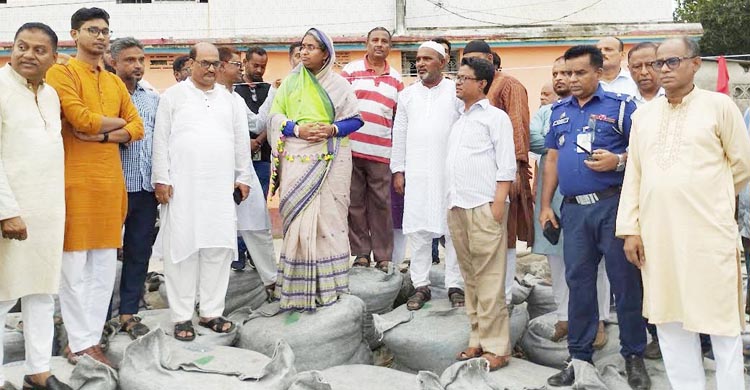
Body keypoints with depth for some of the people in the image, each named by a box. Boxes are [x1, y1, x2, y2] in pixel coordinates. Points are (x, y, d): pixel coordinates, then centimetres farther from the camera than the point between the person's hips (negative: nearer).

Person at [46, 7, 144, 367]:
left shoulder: (115, 82, 18)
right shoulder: (61, 73, -2)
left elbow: (137, 128, 10)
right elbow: (81, 119, -16)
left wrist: (102, 134, -7)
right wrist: (117, 121, 1)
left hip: (111, 180, 6)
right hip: (76, 181, -6)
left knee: (104, 268, 8)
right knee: (75, 267, -1)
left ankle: (91, 339, 17)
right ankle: (79, 343, 8)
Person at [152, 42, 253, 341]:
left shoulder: (229, 99, 15)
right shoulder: (174, 95, 5)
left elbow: (241, 140, 15)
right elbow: (161, 140, 1)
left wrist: (243, 177, 10)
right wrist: (161, 179, -5)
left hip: (220, 187, 3)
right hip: (182, 186, -3)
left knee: (219, 247, 2)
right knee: (182, 247, -2)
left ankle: (211, 312, 12)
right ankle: (182, 316, 6)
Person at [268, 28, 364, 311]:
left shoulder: (338, 84, 6)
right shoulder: (291, 82, 11)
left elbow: (355, 119, 4)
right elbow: (275, 116, 6)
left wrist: (332, 129, -15)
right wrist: (298, 129, -12)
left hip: (330, 161, -1)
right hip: (297, 161, 1)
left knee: (329, 218, -1)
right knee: (298, 219, -3)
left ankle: (328, 282, 8)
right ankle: (298, 286, 4)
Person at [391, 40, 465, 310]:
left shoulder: (456, 92, 3)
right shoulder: (407, 95, 12)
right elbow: (399, 135, 12)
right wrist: (398, 170, 8)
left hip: (450, 173, -2)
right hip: (416, 174, 3)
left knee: (454, 229, 1)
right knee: (417, 230, 3)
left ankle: (455, 285, 10)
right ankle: (421, 285, 12)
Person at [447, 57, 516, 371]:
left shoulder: (495, 117, 1)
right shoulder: (458, 120, 20)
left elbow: (506, 166, -6)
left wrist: (499, 204, -15)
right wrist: (451, 203, 13)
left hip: (484, 207, -7)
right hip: (456, 207, 7)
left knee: (489, 279, -5)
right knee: (470, 278, 10)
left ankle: (496, 347, 1)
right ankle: (478, 339, 17)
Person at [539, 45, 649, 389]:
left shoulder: (620, 105, 0)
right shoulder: (560, 110, 14)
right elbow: (552, 159, 16)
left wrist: (618, 161, -21)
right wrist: (545, 205, 11)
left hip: (612, 204, -4)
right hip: (573, 209, 4)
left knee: (625, 280, 2)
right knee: (578, 281, 9)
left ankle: (634, 356, 18)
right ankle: (579, 356, 20)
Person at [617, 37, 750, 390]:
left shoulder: (719, 105, 0)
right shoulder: (643, 114, 11)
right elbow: (633, 174, 8)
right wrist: (630, 228, 3)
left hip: (709, 233, -4)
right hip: (657, 234, 4)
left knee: (720, 319, 3)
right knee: (669, 319, 10)